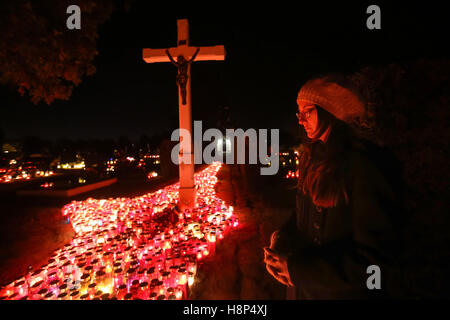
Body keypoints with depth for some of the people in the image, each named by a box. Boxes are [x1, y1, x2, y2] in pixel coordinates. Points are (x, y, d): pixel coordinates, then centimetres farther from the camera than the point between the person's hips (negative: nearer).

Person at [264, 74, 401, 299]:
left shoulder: (361, 168, -25)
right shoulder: (313, 158, -2)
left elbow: (375, 257, -23)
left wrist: (298, 270, -26)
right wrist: (283, 235, -10)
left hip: (342, 290, -6)